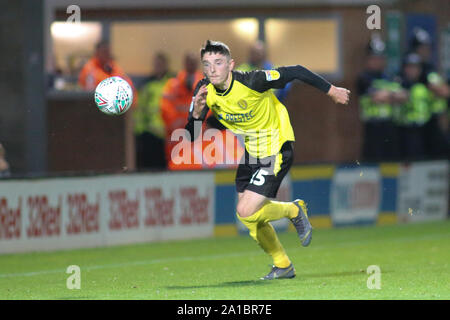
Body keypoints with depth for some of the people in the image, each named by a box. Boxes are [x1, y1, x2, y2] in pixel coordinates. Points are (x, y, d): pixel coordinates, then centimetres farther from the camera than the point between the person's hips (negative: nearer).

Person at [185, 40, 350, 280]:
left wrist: (331, 91, -7)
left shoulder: (252, 81, -27)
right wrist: (196, 113, -30)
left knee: (246, 212, -17)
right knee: (250, 219, 11)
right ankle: (283, 266, 33)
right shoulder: (205, 91, -10)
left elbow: (296, 72, -17)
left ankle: (295, 210, 10)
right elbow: (190, 137, -9)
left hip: (276, 149, -7)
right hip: (251, 152, 7)